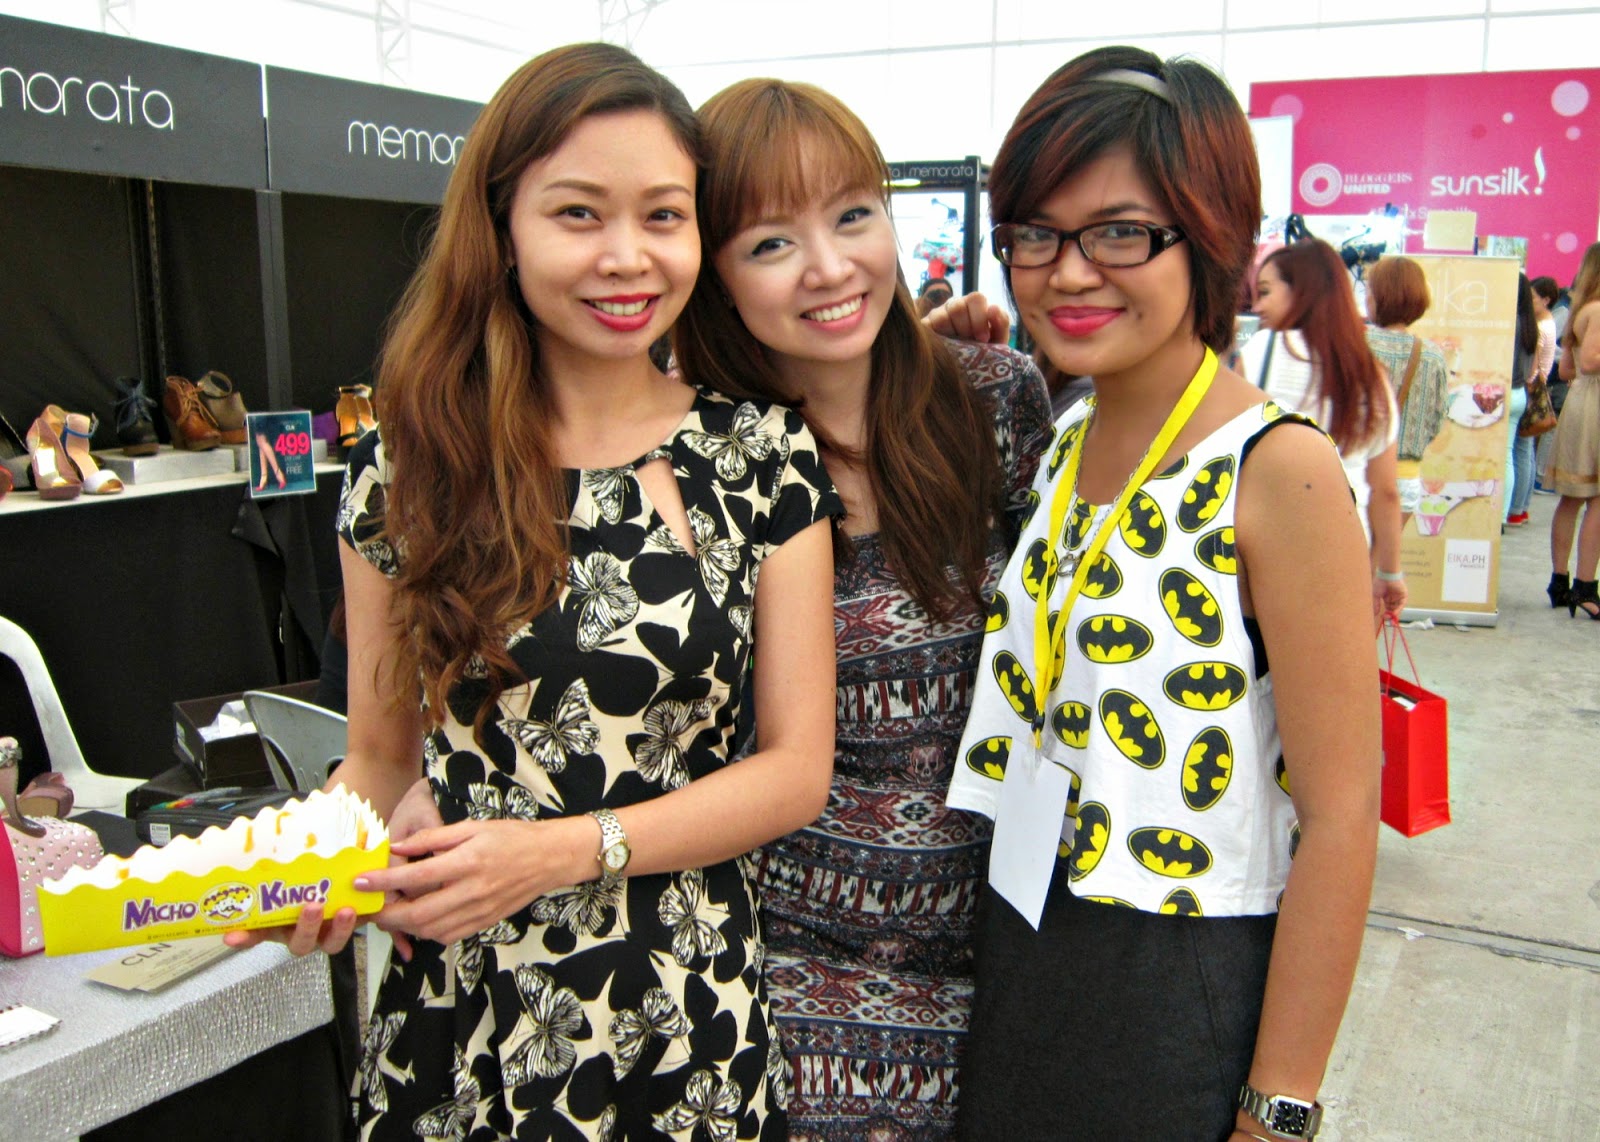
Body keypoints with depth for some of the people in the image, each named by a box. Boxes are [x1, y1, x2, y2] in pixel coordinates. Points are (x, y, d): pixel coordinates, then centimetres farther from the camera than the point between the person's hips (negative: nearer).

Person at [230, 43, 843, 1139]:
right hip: (455, 1016, 1)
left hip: (690, 1019, 0)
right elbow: (383, 755, 5)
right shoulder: (408, 471, -4)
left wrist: (560, 851, -18)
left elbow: (798, 764, -6)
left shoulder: (765, 455, -6)